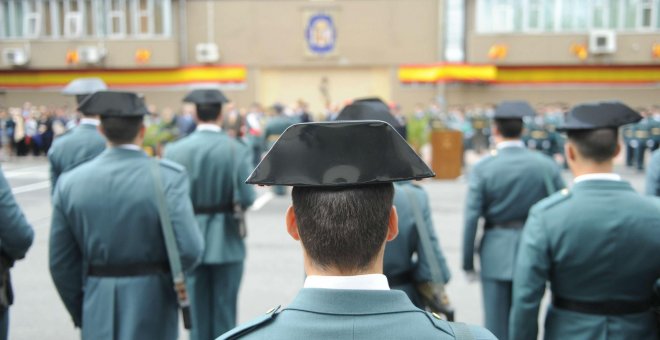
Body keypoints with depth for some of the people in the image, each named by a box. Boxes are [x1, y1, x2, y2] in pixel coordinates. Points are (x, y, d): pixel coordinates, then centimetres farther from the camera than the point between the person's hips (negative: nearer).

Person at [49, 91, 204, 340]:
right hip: (151, 310, -3)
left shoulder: (70, 182, -3)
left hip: (97, 312, 3)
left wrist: (80, 313, 15)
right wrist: (172, 273, 3)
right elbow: (189, 249, -20)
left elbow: (60, 263, 2)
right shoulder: (169, 176, -14)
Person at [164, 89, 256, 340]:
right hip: (226, 240, -1)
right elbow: (246, 198, -16)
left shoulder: (175, 150, -8)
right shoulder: (237, 149, -12)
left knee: (196, 308, 15)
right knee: (224, 308, 12)